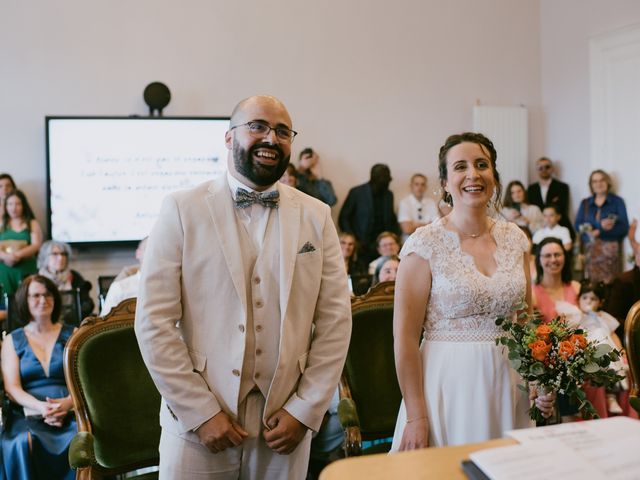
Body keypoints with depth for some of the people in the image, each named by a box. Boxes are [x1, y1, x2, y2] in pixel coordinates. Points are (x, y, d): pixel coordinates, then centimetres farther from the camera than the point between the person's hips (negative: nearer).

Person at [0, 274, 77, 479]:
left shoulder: (72, 335, 16)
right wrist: (41, 407, -15)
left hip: (71, 412, 0)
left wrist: (67, 403, -16)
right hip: (28, 415, 0)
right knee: (23, 443, -35)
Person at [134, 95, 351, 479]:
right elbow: (154, 322, -7)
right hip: (197, 426, -2)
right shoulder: (183, 209, -4)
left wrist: (305, 410, -4)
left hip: (285, 428, 2)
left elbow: (335, 321, 2)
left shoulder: (316, 216, 3)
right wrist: (201, 413, -10)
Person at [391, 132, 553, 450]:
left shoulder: (515, 239, 5)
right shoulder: (425, 244, -10)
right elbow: (405, 336, -11)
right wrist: (415, 418, -13)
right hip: (449, 384, -4)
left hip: (509, 384, 5)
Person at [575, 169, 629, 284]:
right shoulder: (585, 203, 13)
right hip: (590, 249, 2)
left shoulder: (617, 201, 4)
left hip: (610, 249, -2)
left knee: (609, 284, -10)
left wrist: (599, 232, -14)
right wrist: (600, 225, -13)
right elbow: (578, 225, 3)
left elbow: (624, 227, -3)